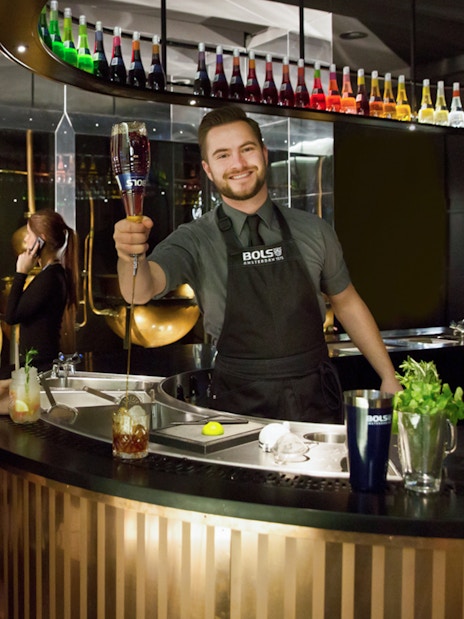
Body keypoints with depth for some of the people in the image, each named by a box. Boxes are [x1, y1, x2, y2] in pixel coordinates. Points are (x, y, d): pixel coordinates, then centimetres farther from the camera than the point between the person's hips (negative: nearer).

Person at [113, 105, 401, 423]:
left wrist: (389, 378, 13)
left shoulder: (313, 231, 4)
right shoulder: (196, 240, -4)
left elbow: (347, 303, 15)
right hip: (242, 406, -1)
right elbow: (141, 290, -21)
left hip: (316, 401, 2)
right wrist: (132, 254, -43)